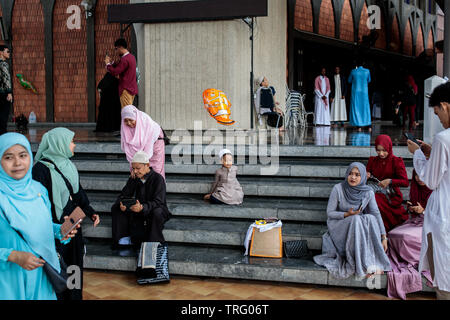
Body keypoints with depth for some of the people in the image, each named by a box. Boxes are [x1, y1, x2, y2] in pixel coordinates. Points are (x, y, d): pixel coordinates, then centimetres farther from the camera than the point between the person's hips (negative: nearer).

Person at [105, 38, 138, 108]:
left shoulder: (125, 59, -17)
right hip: (132, 89, 10)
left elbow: (115, 72, -19)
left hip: (126, 89, -10)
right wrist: (111, 62, 17)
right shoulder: (131, 57, 13)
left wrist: (108, 64, -4)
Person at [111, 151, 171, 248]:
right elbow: (123, 195, 0)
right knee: (115, 208, -11)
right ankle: (124, 239, -17)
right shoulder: (133, 179, 3)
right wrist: (121, 204, -26)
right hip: (138, 212, 6)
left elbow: (158, 202, -25)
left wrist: (142, 207, -44)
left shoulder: (158, 178, -15)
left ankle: (154, 243, -28)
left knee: (157, 212, -40)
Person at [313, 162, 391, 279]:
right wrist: (347, 215, -23)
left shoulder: (368, 192, -5)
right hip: (339, 225, -3)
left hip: (359, 225, 3)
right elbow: (329, 212, -7)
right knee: (356, 220, -34)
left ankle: (374, 263, -30)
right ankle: (363, 266, -34)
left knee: (370, 218, -29)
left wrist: (383, 237, -15)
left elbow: (376, 213, -7)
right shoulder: (338, 189, -13)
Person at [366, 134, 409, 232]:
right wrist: (367, 177, -8)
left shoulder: (396, 161, -1)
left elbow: (406, 182, -8)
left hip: (391, 196, -4)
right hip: (376, 193, 4)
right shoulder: (373, 160, 12)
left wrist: (390, 181, -21)